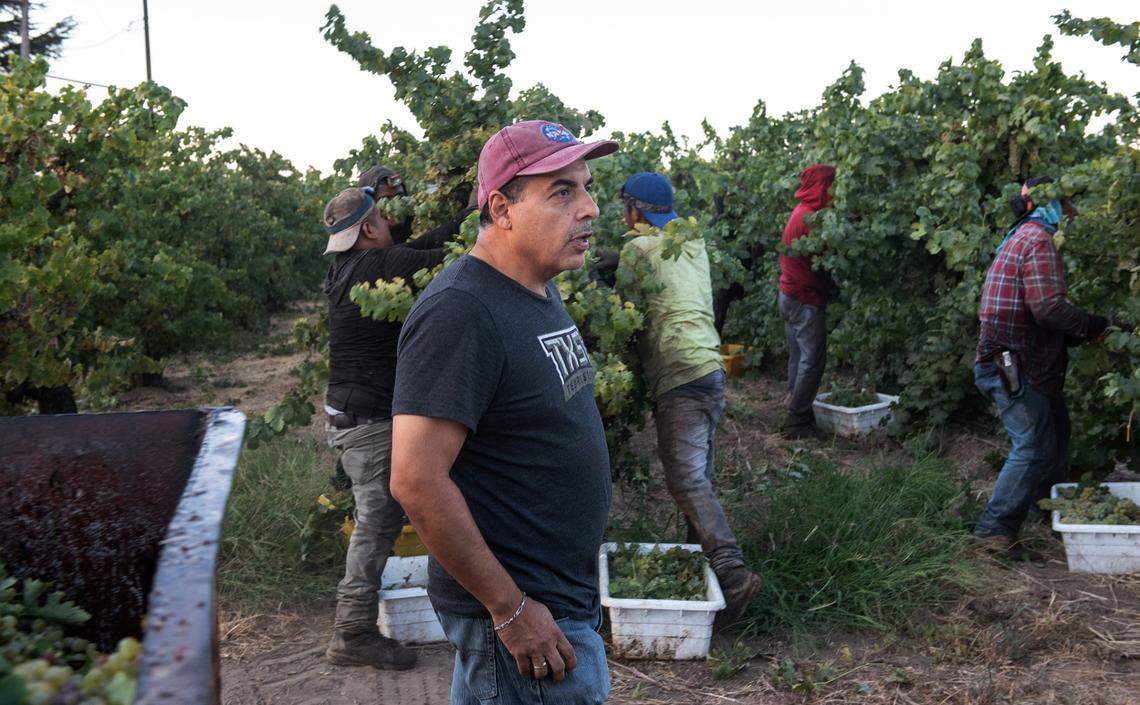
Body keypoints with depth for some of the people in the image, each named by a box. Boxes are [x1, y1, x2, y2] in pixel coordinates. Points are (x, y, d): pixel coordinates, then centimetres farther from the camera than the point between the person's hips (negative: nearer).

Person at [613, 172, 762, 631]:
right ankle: (704, 557, 20)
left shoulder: (638, 250, -3)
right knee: (699, 475, 15)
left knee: (686, 478, -15)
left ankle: (732, 571, -27)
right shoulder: (694, 246, 20)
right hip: (711, 366, 9)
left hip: (679, 373, -9)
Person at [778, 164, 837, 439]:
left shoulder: (800, 211, 12)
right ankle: (798, 420, -4)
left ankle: (796, 415, 20)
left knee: (798, 356, 14)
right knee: (813, 359, -6)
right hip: (806, 297, -10)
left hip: (790, 294, 10)